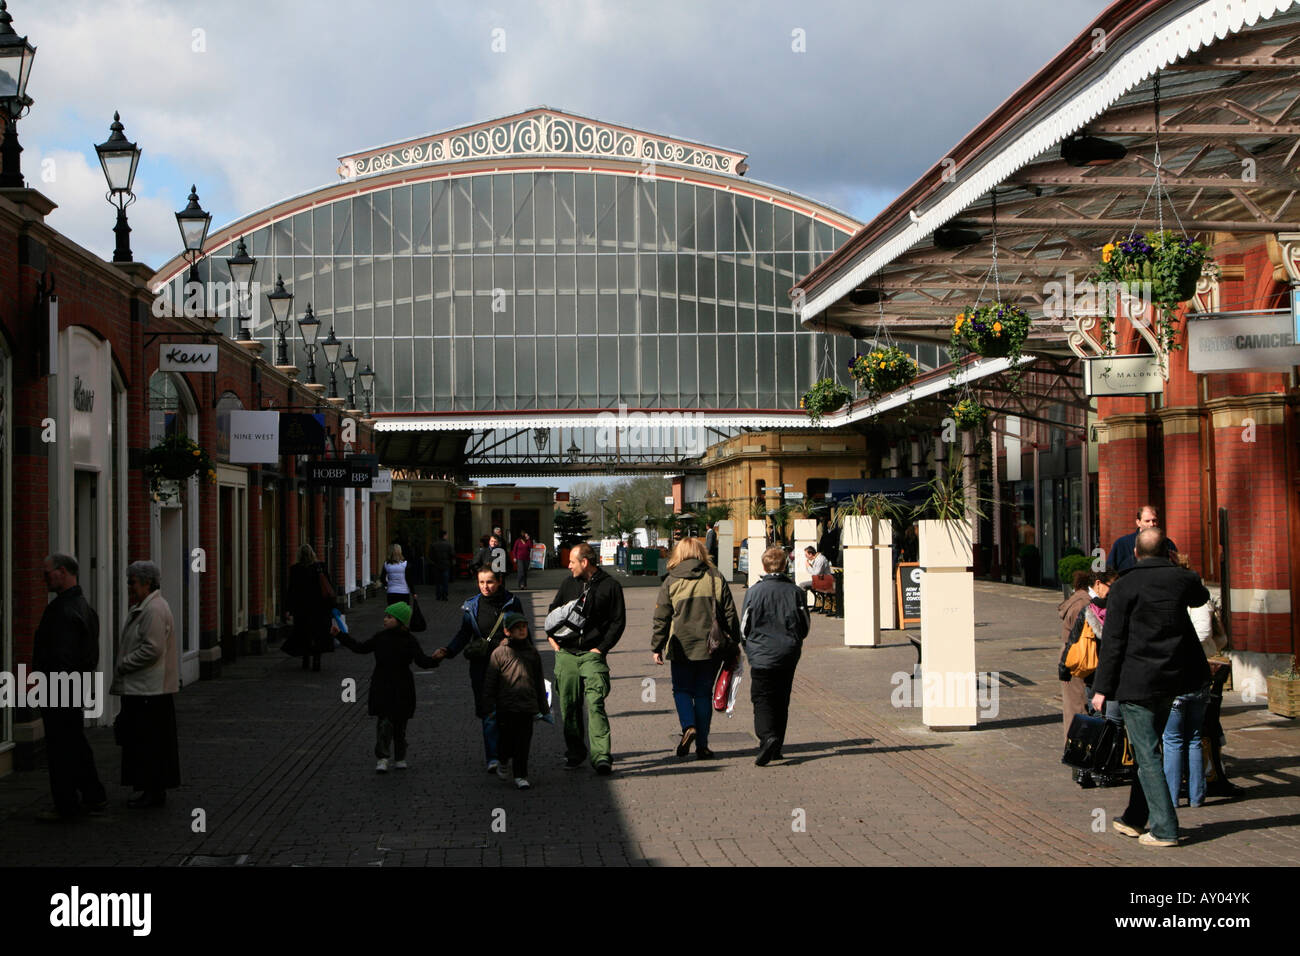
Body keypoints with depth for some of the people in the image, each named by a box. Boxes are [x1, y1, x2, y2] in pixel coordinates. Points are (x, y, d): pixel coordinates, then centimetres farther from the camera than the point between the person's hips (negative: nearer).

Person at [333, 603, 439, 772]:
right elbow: (360, 648, 13)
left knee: (400, 725, 8)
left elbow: (422, 661, -5)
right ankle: (382, 759, -7)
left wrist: (435, 660, -26)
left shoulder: (409, 640, -3)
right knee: (384, 723, -9)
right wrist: (340, 635, 12)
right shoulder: (381, 638, 3)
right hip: (382, 688, 1)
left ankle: (399, 758, 21)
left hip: (402, 690, -1)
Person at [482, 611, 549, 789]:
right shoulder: (499, 653, -1)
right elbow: (490, 682, 1)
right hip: (506, 706, -2)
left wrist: (544, 707, 18)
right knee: (507, 739, 4)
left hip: (527, 707, 2)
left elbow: (539, 682, 17)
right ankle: (505, 763, 33)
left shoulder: (532, 653, 9)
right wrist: (489, 706, -2)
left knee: (523, 742, -1)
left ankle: (521, 776, 6)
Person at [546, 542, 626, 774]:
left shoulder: (610, 587, 0)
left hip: (592, 654, -4)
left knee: (595, 702, -16)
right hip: (565, 653, 4)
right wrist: (551, 635, 8)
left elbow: (618, 621, 1)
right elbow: (554, 609, 24)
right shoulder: (569, 583, 12)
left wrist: (602, 647, -7)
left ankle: (601, 755, -19)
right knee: (569, 705, 6)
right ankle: (574, 753, 19)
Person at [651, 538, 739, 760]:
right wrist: (733, 642, 13)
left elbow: (661, 618, 0)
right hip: (711, 649, 2)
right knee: (703, 693, 10)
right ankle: (702, 745, 8)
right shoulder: (716, 579, 3)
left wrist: (657, 647, 8)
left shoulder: (671, 581, -2)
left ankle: (688, 726, -13)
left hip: (682, 648, -2)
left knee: (682, 690, 13)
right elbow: (729, 614, 5)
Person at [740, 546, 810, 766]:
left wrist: (749, 649, 16)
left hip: (762, 656, -3)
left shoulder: (754, 591, -7)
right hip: (788, 656, 3)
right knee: (781, 701, 13)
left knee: (762, 699, -1)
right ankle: (776, 748, 17)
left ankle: (767, 737, -25)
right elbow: (805, 626, 6)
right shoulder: (795, 591, 0)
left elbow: (745, 627, -1)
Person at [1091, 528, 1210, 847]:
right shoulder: (1182, 579, 2)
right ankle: (1134, 818, 27)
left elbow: (1113, 641, -12)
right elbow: (1201, 596, 29)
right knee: (1148, 748, 18)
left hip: (1137, 680, -6)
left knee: (1147, 754, -1)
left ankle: (1164, 829, -4)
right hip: (1172, 679, 6)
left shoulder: (1125, 586, -11)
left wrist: (1102, 688, -7)